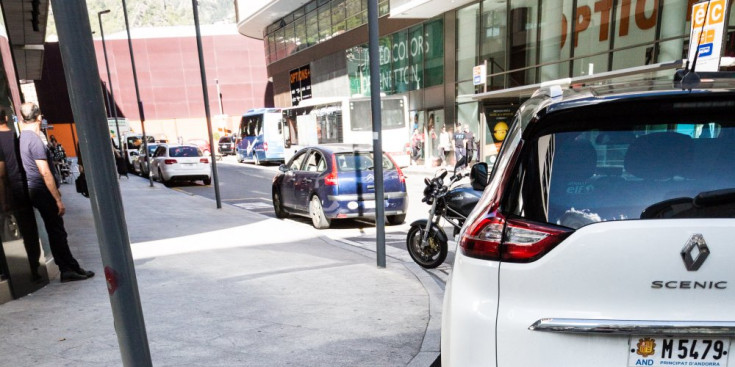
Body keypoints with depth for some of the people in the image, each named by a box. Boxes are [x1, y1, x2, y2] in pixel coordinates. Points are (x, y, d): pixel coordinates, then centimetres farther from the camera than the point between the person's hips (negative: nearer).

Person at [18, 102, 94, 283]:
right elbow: (45, 173, -20)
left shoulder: (22, 138, 13)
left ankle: (70, 268, 17)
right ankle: (69, 269, 3)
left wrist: (55, 190, 24)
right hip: (43, 191, -9)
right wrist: (58, 199, -18)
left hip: (34, 191, 9)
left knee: (56, 231, 11)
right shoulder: (34, 140, -16)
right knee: (57, 232, -4)